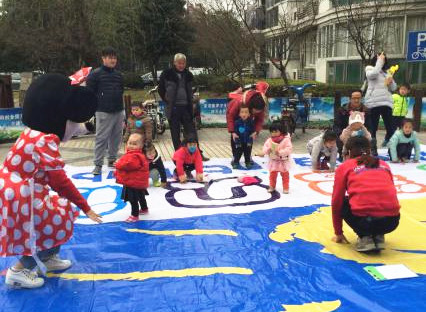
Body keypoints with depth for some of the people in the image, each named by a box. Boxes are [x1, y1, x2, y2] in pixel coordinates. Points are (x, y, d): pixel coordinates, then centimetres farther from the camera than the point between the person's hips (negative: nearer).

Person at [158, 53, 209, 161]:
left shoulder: (188, 75, 7)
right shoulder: (167, 74, -6)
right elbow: (161, 89, 4)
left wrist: (190, 100, 10)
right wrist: (167, 100, -1)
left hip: (186, 107, 3)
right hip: (173, 108, -3)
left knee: (191, 131, 4)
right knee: (175, 134, 4)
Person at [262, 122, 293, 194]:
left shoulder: (286, 140, -16)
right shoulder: (269, 140, -3)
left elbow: (289, 149, -24)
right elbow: (265, 148, -1)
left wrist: (280, 152, -33)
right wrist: (268, 150, -24)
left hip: (283, 161, -3)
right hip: (273, 161, 3)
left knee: (285, 175, 9)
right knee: (272, 175, 12)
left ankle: (285, 188, 19)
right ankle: (272, 187, 26)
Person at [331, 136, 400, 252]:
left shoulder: (345, 166, 14)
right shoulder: (384, 165, 23)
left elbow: (337, 202, 15)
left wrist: (338, 233, 27)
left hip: (364, 221, -4)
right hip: (392, 222, 4)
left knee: (343, 203, 26)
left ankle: (365, 236, 9)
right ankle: (378, 236, 14)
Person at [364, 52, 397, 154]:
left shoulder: (386, 72, 21)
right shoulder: (370, 69, 6)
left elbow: (393, 88, 18)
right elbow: (374, 74, -20)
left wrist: (391, 81, -2)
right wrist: (380, 61, -9)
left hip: (386, 102, 6)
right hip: (374, 102, -5)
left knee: (390, 128, 3)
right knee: (372, 128, -4)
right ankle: (372, 151, -1)